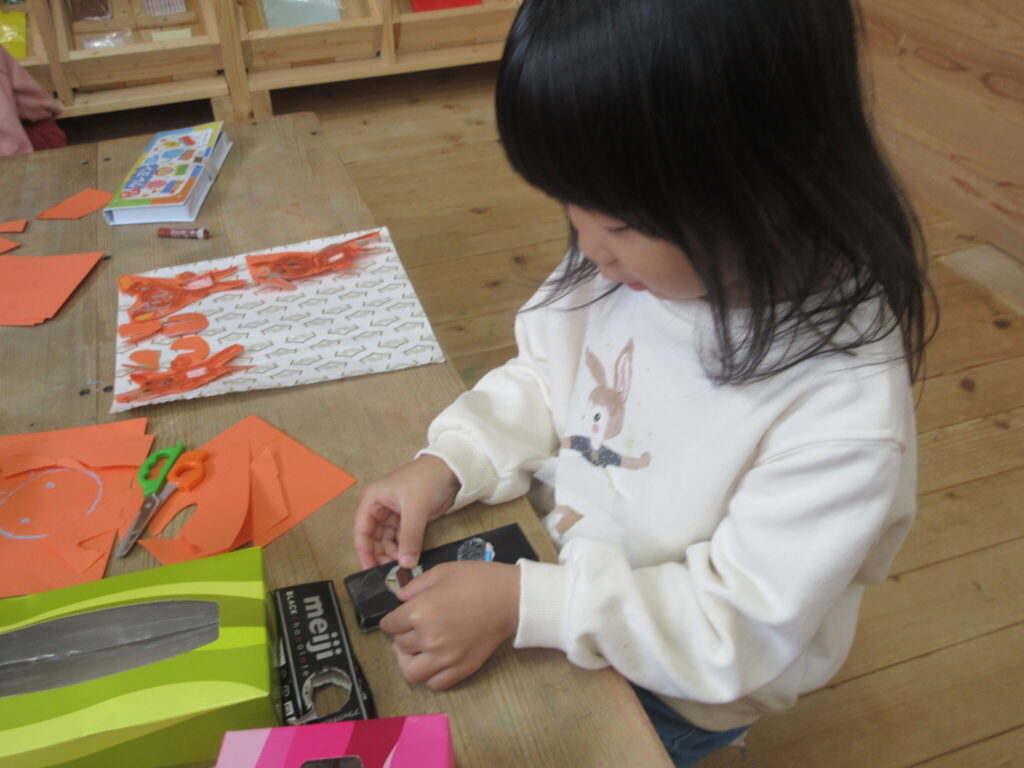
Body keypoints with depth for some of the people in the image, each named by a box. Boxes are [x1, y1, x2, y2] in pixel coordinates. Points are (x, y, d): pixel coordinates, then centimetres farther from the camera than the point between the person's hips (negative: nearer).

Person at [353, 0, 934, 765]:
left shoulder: (847, 415, -34)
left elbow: (738, 632, -27)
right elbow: (545, 374, -2)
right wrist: (448, 464, -16)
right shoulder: (636, 254, -18)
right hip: (548, 553, 5)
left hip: (663, 688, -4)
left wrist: (520, 604, -32)